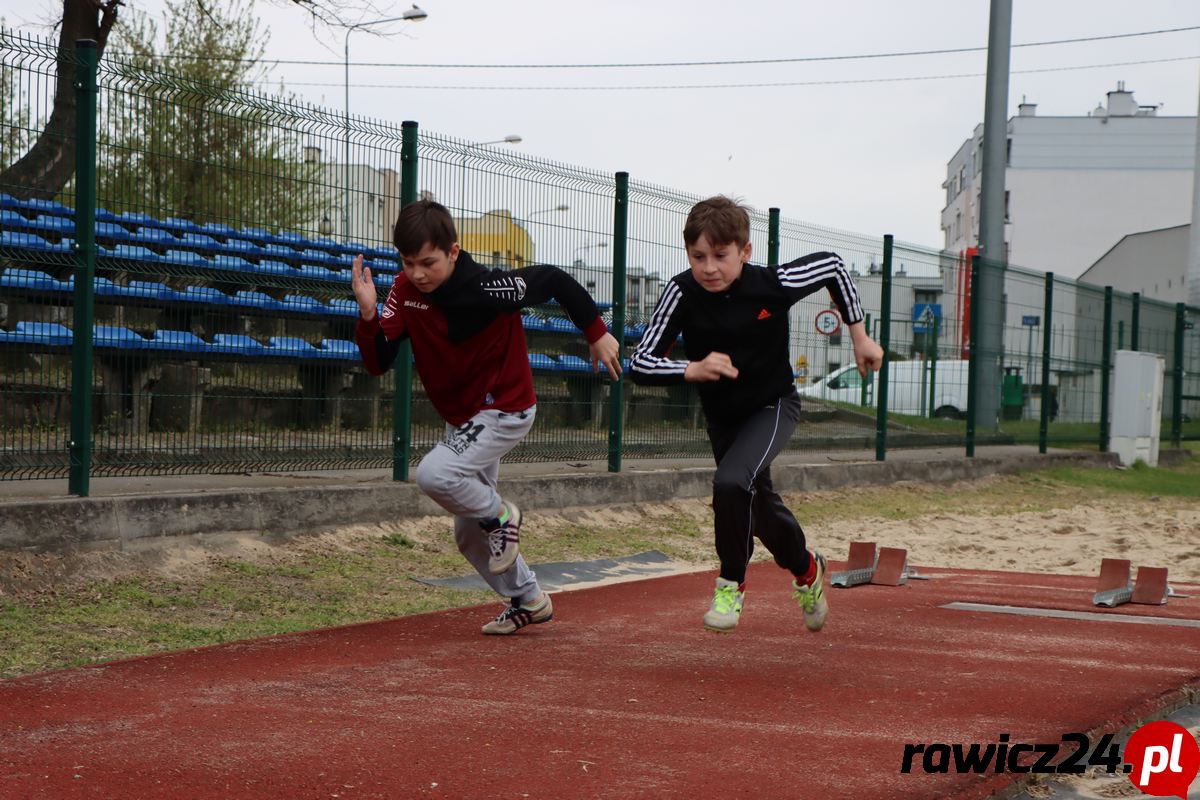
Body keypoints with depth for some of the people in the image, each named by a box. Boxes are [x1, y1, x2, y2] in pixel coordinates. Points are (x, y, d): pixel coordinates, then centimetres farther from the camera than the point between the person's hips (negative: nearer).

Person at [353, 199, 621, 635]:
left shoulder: (487, 289, -29)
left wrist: (597, 332, -11)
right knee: (469, 534, 15)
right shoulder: (405, 290, -11)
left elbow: (554, 279, -16)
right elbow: (378, 363, -14)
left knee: (434, 474, -30)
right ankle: (529, 601, 35)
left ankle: (500, 515, -1)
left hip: (505, 410, -7)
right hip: (461, 419, 7)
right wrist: (368, 314, -31)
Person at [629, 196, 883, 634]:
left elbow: (833, 265, -6)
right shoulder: (683, 293, -23)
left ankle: (732, 583, -7)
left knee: (731, 482, -30)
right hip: (721, 415, 4)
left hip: (773, 406, -4)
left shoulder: (773, 284, -25)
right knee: (759, 504, 21)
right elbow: (641, 363, -24)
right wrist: (693, 369, -41)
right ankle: (806, 570, 52)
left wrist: (859, 335, -1)